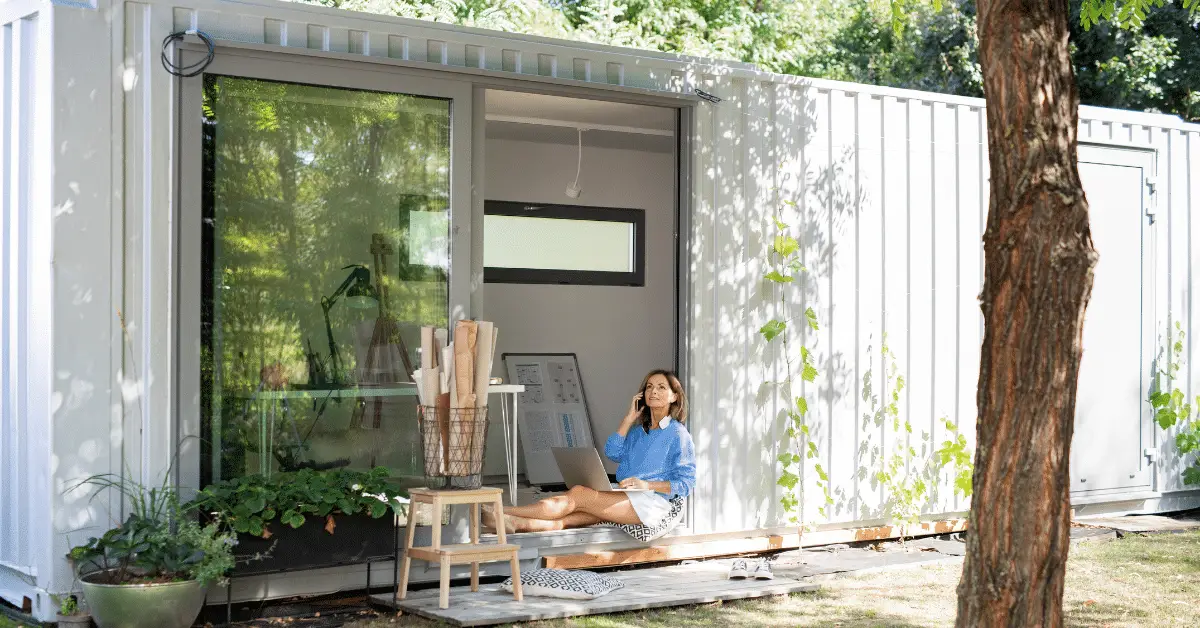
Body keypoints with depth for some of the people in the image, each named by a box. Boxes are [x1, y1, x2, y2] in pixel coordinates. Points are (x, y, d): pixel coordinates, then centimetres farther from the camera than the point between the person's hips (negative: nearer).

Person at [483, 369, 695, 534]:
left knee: (579, 494, -22)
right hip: (630, 499, 7)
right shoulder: (638, 431, 23)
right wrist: (629, 418, 5)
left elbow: (686, 483, -6)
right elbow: (612, 452, 6)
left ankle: (504, 514, -29)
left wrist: (647, 484, -17)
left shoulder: (678, 434, 1)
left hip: (655, 502, -7)